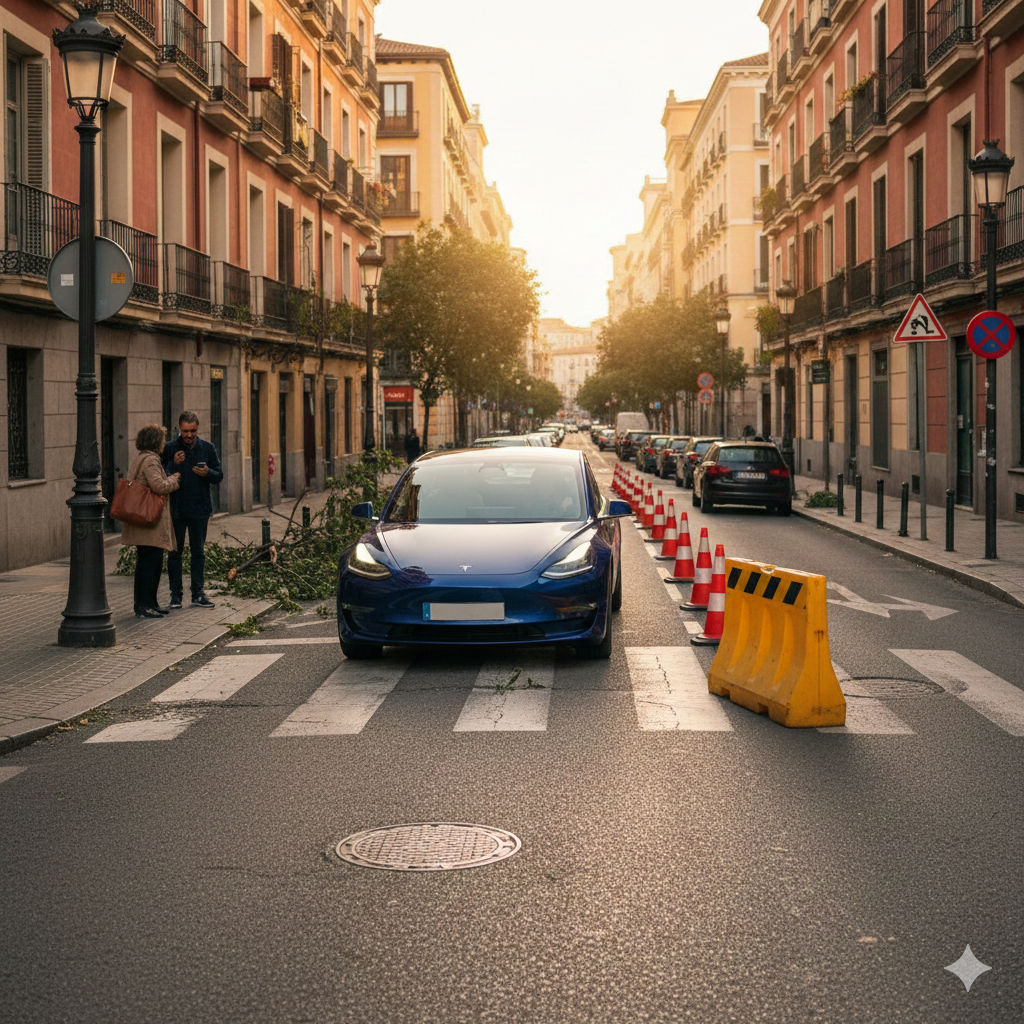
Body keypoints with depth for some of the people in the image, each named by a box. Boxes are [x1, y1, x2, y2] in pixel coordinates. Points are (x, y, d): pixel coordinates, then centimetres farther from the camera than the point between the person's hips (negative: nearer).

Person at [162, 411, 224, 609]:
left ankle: (198, 594, 11)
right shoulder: (169, 448, -1)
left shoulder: (207, 448, 5)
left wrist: (207, 473, -15)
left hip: (200, 509, 1)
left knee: (198, 551, 6)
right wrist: (173, 465, -20)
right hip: (176, 509, -1)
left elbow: (219, 475, 6)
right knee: (175, 551, 4)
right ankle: (175, 594, 11)